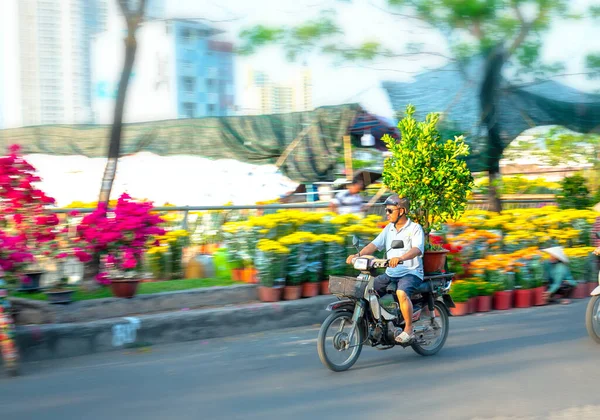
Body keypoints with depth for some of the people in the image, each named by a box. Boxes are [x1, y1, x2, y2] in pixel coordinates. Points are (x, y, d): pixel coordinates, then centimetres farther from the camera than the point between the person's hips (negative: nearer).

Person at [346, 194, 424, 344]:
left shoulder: (415, 228, -6)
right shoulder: (389, 228, 13)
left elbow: (417, 249, -23)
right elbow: (375, 244, 5)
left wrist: (401, 258, -42)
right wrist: (358, 255, -12)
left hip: (411, 272, -7)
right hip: (390, 273, 7)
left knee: (402, 293, -35)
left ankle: (409, 329, -22)